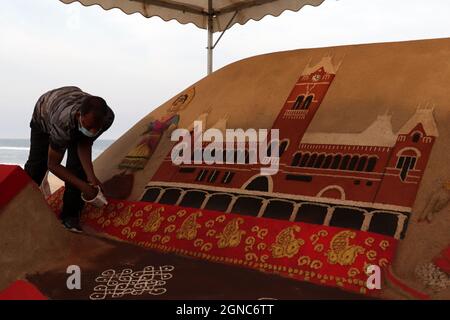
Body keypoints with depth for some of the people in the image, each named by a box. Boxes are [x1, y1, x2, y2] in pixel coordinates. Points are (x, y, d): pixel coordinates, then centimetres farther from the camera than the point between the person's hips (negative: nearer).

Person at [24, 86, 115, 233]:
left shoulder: (107, 117, -38)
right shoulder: (62, 124, -50)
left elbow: (84, 145, -23)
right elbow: (53, 165, -35)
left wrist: (91, 176, -34)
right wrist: (83, 186, -39)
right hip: (44, 116, -2)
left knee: (77, 166, -16)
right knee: (37, 164, 5)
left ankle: (70, 214, -2)